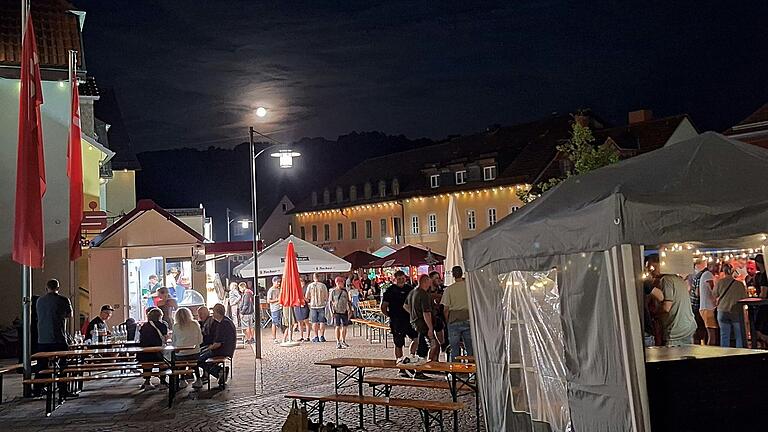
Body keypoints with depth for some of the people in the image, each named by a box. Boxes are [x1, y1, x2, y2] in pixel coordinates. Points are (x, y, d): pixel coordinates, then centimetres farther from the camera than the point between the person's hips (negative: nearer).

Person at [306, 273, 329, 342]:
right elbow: (326, 296, 0)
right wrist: (325, 302, 18)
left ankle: (316, 337, 7)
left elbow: (307, 297, 1)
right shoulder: (323, 285, -5)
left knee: (314, 322, 7)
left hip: (313, 306, 1)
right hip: (322, 305, -1)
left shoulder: (310, 286, -4)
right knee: (322, 322, 6)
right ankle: (322, 336, 4)